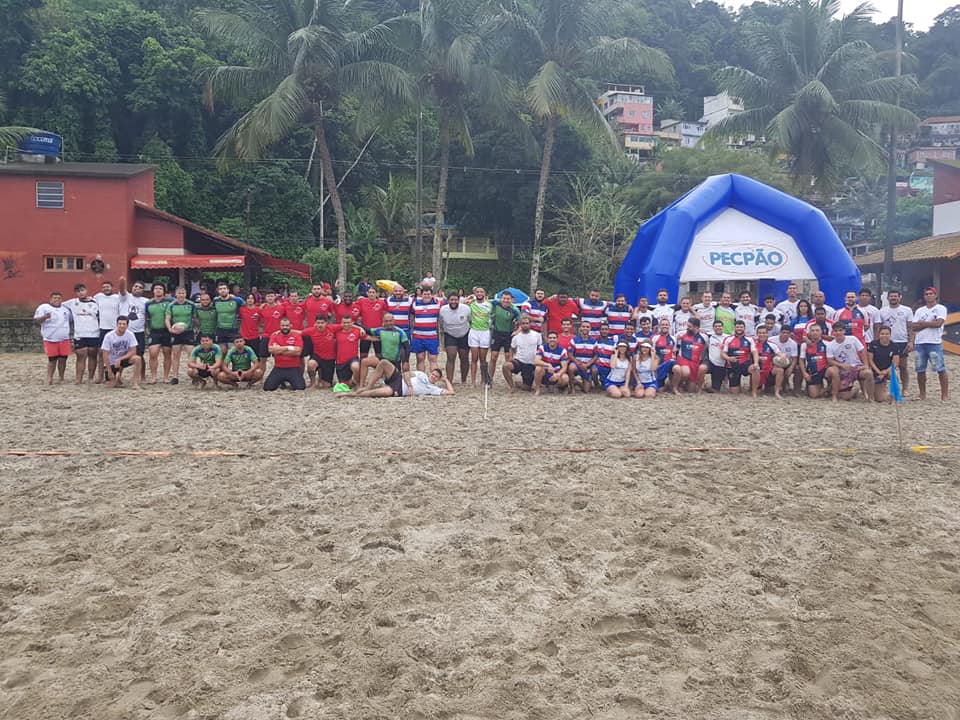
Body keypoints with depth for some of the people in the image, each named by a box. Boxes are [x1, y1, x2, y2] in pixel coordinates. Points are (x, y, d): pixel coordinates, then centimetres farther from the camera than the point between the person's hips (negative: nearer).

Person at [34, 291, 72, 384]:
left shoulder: (66, 308, 14)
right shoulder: (43, 307, -1)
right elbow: (36, 320, -8)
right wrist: (45, 317, -25)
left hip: (64, 339, 4)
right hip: (50, 339, -4)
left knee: (63, 359, 3)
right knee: (52, 359, -3)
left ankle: (61, 378, 13)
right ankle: (49, 379, 5)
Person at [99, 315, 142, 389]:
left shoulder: (130, 334, -13)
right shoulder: (108, 336, -17)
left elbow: (133, 351, -15)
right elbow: (105, 355, -13)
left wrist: (120, 359, -26)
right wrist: (109, 371, -14)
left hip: (124, 359, 1)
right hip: (112, 362, -1)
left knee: (138, 358, -31)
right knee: (110, 385, -10)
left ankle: (136, 383, -23)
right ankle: (116, 377, 25)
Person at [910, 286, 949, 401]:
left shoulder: (941, 308, 1)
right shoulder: (919, 310, 15)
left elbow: (938, 323, -15)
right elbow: (913, 327, 8)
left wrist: (922, 323, -4)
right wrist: (911, 341, -5)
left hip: (935, 343, -5)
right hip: (919, 343, 5)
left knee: (941, 369, -6)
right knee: (920, 370, 7)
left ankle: (944, 395, -3)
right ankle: (922, 395, 17)